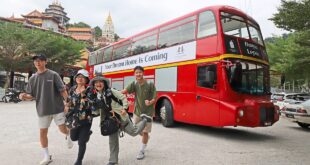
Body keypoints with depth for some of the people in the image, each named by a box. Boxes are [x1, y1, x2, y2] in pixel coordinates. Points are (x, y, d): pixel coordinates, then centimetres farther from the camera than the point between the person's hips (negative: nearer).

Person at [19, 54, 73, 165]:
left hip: (57, 108, -4)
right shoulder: (33, 78, 6)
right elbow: (31, 96, 9)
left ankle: (69, 136, 37)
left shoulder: (53, 75, -5)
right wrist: (24, 96, -12)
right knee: (42, 133, 7)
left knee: (63, 129, -1)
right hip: (42, 110, 4)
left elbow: (62, 90, -7)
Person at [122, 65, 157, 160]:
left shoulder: (150, 85, -12)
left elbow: (155, 98, -10)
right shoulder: (134, 84, -5)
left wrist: (150, 102, -32)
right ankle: (146, 138, 46)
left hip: (148, 112, -4)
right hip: (137, 111, 4)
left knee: (145, 132, 1)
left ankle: (142, 151, 20)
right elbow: (125, 91, -22)